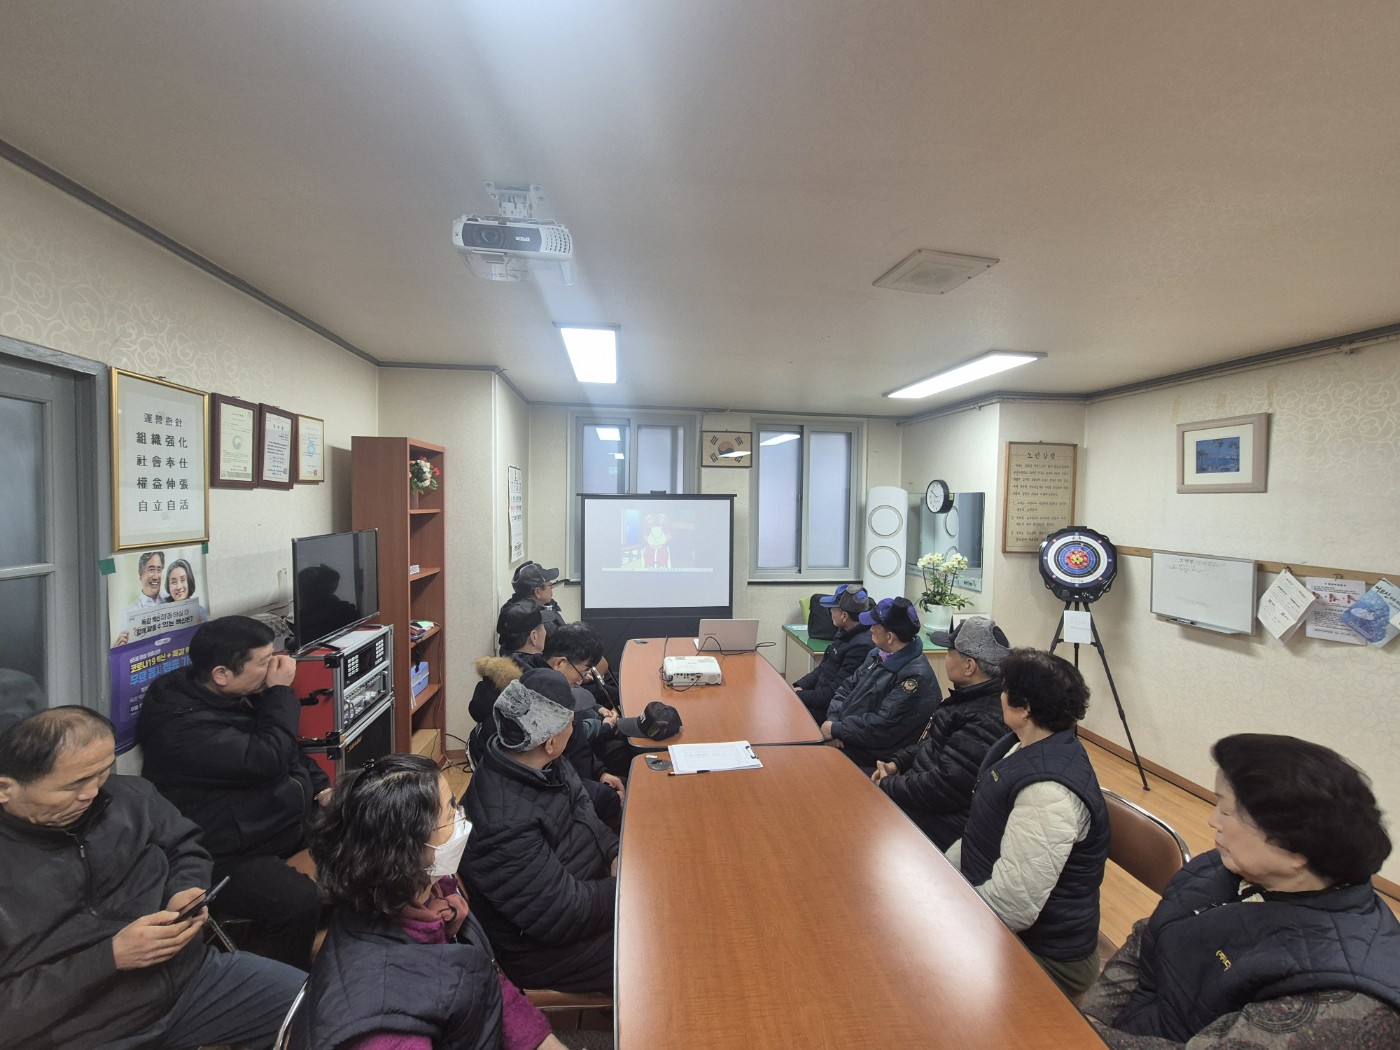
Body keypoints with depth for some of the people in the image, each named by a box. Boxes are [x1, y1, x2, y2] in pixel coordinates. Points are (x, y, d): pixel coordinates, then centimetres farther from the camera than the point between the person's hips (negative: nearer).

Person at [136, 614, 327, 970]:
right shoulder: (182, 724, -26)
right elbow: (266, 759, -33)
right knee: (299, 902, -30)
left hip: (288, 815, 10)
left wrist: (320, 787, 4)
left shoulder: (242, 694, 1)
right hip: (228, 856, -9)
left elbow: (288, 749, 15)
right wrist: (280, 692, -23)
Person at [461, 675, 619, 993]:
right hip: (544, 949, -8)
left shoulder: (543, 765, -8)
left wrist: (615, 856, -7)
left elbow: (583, 813, 8)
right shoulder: (504, 823, -34)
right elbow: (563, 915, -28)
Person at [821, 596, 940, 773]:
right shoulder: (878, 655, 7)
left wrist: (837, 730, -16)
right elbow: (848, 687, 11)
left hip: (869, 763, -8)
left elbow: (883, 727, -24)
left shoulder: (916, 677, -21)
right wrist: (833, 720, -6)